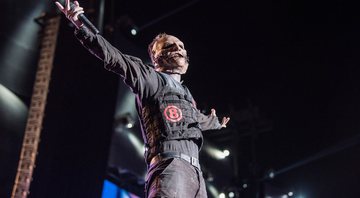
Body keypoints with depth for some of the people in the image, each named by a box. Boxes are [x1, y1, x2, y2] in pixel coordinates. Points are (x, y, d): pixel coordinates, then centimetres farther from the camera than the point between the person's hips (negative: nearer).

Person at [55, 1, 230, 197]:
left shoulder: (185, 93, 31)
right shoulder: (152, 78, 9)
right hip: (170, 164, -8)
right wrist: (81, 27, -15)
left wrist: (216, 122, 75)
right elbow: (116, 59, -3)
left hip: (194, 170, 9)